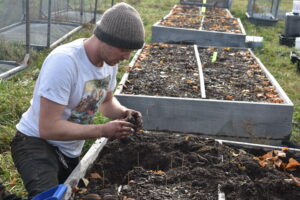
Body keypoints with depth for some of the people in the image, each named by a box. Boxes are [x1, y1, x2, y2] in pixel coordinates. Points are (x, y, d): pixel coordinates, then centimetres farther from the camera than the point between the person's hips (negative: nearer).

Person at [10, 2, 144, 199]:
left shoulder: (109, 60, -6)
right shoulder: (64, 61, -31)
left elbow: (106, 100, 12)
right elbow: (48, 128, -31)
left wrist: (123, 112, -11)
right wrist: (103, 130, -30)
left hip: (70, 150, 8)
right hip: (36, 142, -8)